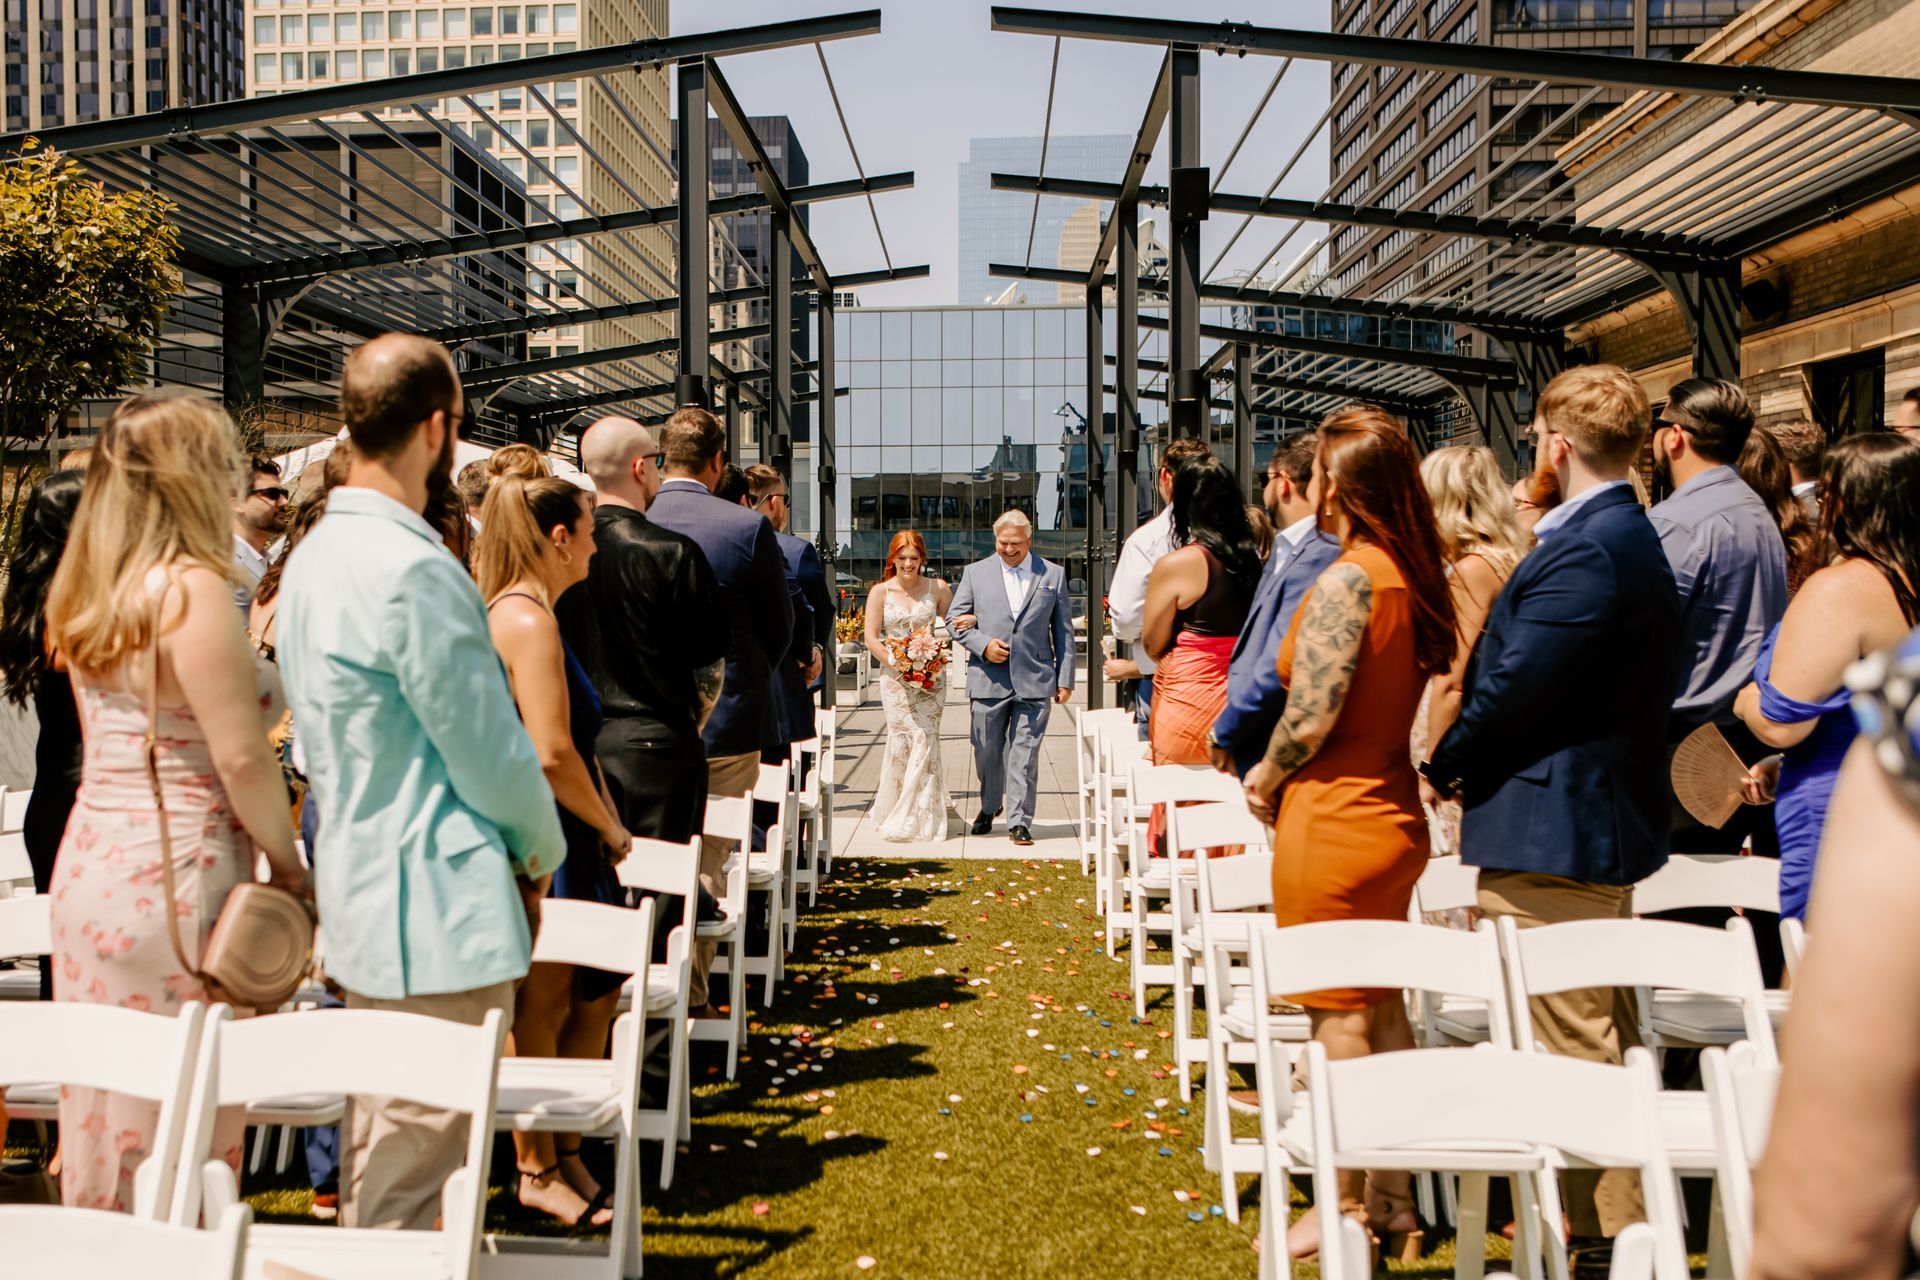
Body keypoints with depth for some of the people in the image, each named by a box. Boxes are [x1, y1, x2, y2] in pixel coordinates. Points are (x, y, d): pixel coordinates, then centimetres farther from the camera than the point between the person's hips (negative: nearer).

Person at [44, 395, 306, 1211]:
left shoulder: (89, 590, 11)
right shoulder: (192, 588, -14)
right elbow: (240, 756, -17)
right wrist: (287, 863, -5)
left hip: (88, 865, 8)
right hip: (174, 877, -8)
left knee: (103, 1113, 16)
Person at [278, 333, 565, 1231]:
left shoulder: (312, 556, 11)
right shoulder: (412, 568, -20)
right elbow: (488, 748, -16)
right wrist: (540, 851, 3)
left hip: (360, 891, 10)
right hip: (440, 906, -10)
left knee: (375, 1145, 22)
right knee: (412, 1182, 0)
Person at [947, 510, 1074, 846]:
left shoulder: (1053, 575, 7)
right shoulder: (975, 572, 7)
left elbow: (1063, 629, 9)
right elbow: (955, 617, 9)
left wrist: (1065, 679, 5)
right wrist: (982, 644, -8)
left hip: (1035, 680, -1)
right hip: (989, 678, 1)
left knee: (1025, 753, -3)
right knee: (987, 750, 10)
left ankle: (1019, 822, 3)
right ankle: (989, 807, 34)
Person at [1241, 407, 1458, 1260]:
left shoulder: (1346, 580, -19)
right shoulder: (1415, 578, 6)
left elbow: (1311, 717, -21)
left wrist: (1265, 779, -2)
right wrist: (1283, 773, 14)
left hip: (1333, 819, -8)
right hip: (1393, 812, 8)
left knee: (1338, 1022, 3)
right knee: (1382, 1011, 16)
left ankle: (1345, 1207, 15)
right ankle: (1391, 1192, 27)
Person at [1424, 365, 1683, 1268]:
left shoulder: (1587, 552, -20)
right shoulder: (1630, 537, 14)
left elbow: (1516, 686, -22)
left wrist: (1447, 766, -5)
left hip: (1550, 830, -11)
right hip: (1607, 818, 11)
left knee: (1568, 1050, -1)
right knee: (1607, 1042, 19)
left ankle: (1584, 1235, 9)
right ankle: (1621, 1225, 31)